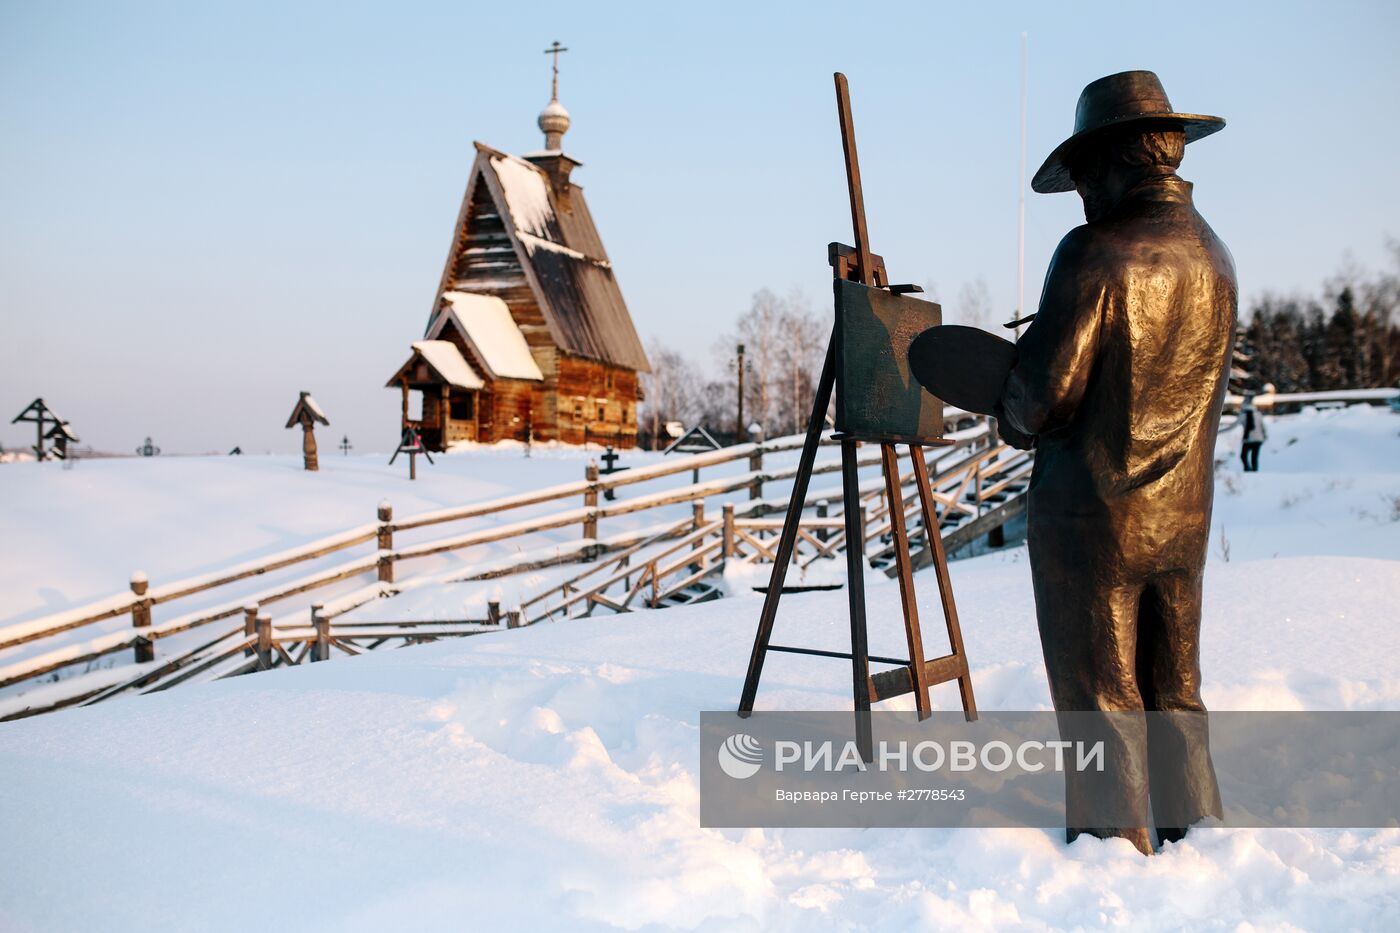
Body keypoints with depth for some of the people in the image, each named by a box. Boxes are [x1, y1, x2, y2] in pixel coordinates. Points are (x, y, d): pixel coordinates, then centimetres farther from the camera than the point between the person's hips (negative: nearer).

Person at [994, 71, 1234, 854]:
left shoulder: (1096, 253, -17)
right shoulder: (1212, 255, 7)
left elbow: (1047, 388, -18)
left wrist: (1017, 423, 5)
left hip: (1092, 513, -7)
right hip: (1183, 515, 7)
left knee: (1101, 699, 5)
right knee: (1175, 693, 17)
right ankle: (1193, 836, 27)